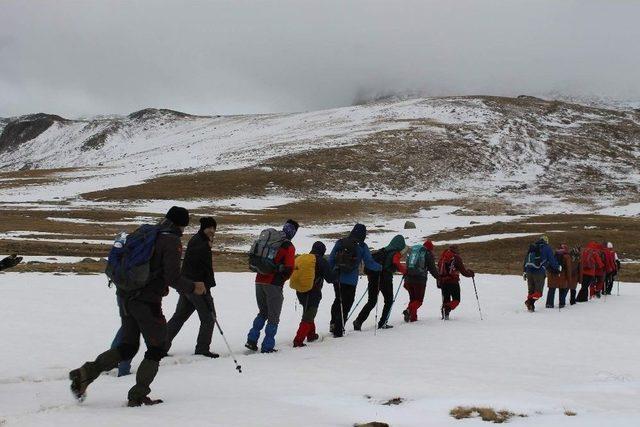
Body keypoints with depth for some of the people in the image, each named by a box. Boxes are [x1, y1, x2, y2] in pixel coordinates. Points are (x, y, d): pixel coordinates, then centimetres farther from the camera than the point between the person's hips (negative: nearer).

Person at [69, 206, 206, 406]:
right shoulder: (172, 241, -10)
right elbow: (172, 277, -17)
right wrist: (193, 287, -2)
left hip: (126, 296, 7)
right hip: (147, 301, -7)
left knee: (127, 347, 16)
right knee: (156, 349, 8)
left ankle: (86, 372, 1)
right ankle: (138, 396, 6)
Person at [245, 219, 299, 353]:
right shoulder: (289, 247, -8)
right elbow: (289, 269, -11)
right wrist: (282, 279, 7)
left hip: (259, 281, 6)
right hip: (274, 285, -5)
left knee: (263, 312, 22)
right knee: (273, 317, 6)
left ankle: (252, 339, 12)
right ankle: (267, 346, 5)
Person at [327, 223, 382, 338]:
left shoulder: (340, 242, 1)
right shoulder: (362, 247, -6)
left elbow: (331, 259, 3)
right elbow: (369, 263, -4)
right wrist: (380, 267, 14)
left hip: (337, 278, 3)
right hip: (350, 281, -3)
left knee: (338, 300, 24)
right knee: (346, 304, 6)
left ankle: (333, 324, 23)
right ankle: (338, 331, 5)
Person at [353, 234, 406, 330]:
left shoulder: (383, 250, 19)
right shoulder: (396, 254, 0)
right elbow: (397, 265, -17)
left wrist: (369, 274, 25)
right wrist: (404, 269, 1)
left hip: (373, 277, 6)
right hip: (385, 279, -6)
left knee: (371, 302, 11)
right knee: (389, 301, 13)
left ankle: (358, 321, -3)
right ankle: (382, 323, 7)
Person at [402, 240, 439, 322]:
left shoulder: (411, 250, 19)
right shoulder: (428, 254, 2)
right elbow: (432, 268, -1)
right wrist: (438, 277, 14)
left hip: (409, 279, 5)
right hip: (420, 279, -5)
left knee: (413, 299, 16)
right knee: (418, 300, 0)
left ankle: (413, 317, 1)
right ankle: (409, 310, -27)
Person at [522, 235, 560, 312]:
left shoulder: (532, 248, 18)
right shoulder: (547, 248, 3)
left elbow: (526, 260, 20)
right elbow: (552, 261, 3)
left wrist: (525, 271, 25)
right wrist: (558, 268, 21)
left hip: (529, 271, 5)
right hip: (539, 272, -5)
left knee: (531, 290, 14)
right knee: (538, 291, -1)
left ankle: (530, 306, 2)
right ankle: (530, 302, -22)